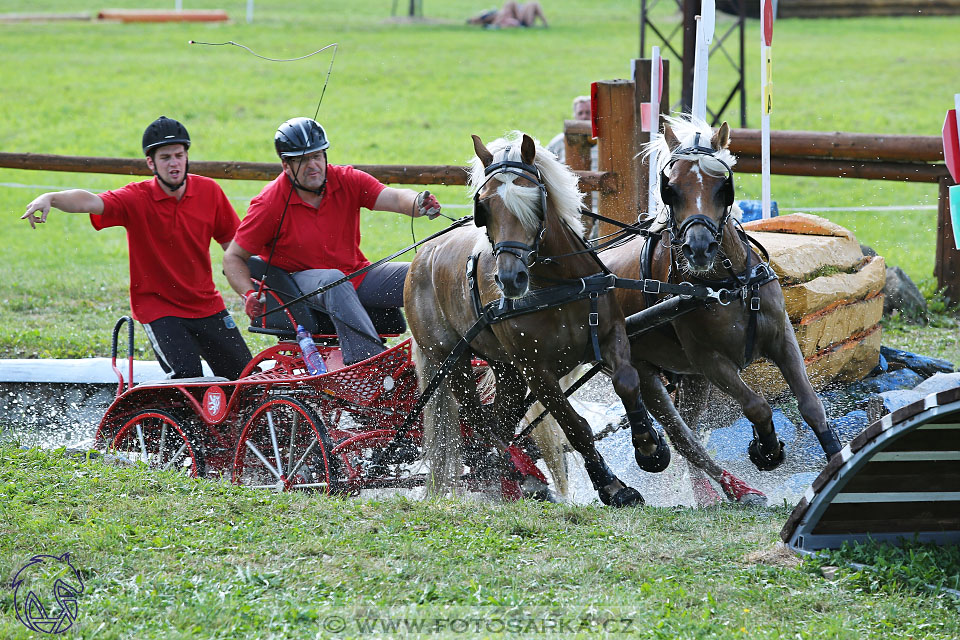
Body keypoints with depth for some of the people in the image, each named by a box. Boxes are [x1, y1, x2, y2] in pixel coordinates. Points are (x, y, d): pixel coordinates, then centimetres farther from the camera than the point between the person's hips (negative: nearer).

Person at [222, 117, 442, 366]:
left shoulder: (347, 181, -4)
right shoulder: (269, 203, -11)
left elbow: (394, 198, -19)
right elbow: (234, 258, -6)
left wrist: (418, 203, -43)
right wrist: (249, 296, -23)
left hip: (356, 274, 4)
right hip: (300, 279, -4)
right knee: (332, 281, -39)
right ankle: (368, 359, -51)